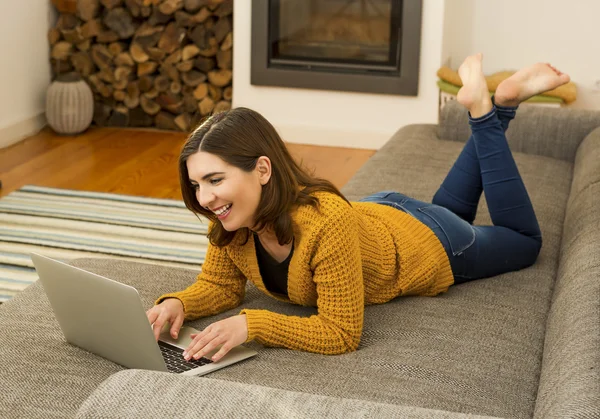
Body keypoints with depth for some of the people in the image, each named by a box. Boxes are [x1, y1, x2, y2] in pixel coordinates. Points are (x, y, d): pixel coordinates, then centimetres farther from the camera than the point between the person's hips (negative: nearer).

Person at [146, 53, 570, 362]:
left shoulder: (326, 223, -48)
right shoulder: (229, 223, -30)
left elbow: (342, 333, -43)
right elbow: (220, 285, -16)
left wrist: (251, 325, -53)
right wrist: (178, 303, -37)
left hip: (435, 247, -5)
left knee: (524, 241, 24)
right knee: (446, 208, 39)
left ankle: (490, 108, 20)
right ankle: (482, 108, 38)